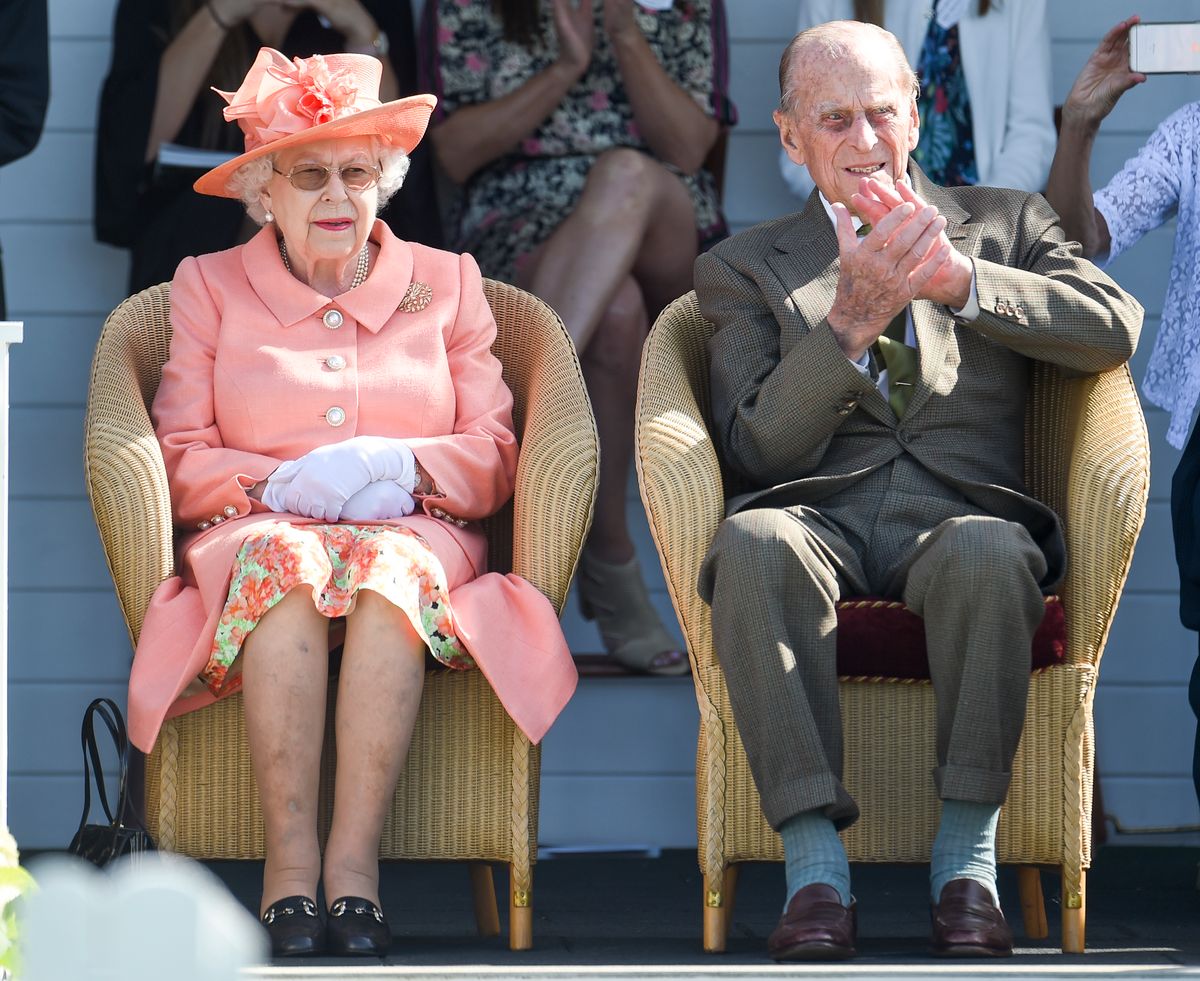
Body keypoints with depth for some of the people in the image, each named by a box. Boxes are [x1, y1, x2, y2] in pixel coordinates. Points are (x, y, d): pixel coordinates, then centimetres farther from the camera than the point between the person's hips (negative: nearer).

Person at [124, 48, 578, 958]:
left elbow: (494, 455, 10)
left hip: (415, 535, 1)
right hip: (255, 534, 0)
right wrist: (281, 484, -12)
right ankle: (290, 860, -43)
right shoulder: (210, 287, 17)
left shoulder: (446, 284, 18)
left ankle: (354, 858, -43)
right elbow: (180, 460, 7)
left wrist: (401, 465, -11)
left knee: (388, 565, -38)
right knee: (285, 560, -38)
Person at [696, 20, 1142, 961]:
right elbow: (758, 449, 5)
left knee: (989, 550, -38)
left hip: (958, 514, 0)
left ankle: (967, 859, -29)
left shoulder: (1006, 223, 21)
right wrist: (851, 319, -9)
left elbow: (1117, 328, 2)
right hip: (822, 519, 0)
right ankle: (815, 866, -36)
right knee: (754, 542, -36)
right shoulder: (747, 267, 19)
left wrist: (959, 279, -8)